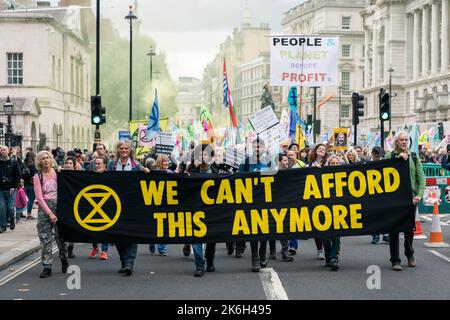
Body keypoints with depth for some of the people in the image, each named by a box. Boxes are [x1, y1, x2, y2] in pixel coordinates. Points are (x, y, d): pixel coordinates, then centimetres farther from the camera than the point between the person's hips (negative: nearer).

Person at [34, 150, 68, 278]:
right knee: (45, 238, -3)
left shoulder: (57, 173, 4)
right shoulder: (38, 177, 1)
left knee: (60, 235, 5)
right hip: (44, 207, 0)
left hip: (58, 205, 0)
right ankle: (47, 267, 1)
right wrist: (50, 213, -10)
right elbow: (39, 197, -4)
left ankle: (64, 260, 27)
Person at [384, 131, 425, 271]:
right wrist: (398, 158, -17)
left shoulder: (414, 157, 9)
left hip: (411, 197, 2)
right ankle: (395, 260, 3)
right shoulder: (390, 156, 1)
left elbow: (421, 177, 5)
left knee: (409, 227, 10)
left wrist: (419, 194, -7)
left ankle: (410, 254, 33)